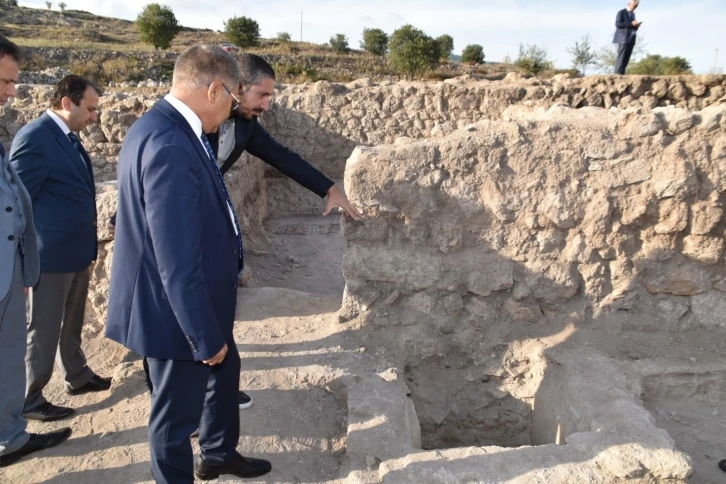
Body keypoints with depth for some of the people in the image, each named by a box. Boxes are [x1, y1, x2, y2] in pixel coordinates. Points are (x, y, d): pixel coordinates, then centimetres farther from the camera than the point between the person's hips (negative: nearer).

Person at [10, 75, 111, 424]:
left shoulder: (68, 136, 9)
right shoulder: (34, 137, -17)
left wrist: (88, 246, 15)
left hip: (76, 251, 8)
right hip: (51, 255, -8)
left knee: (71, 325, 23)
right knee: (42, 330, 6)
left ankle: (77, 377, 40)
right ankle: (29, 399, 22)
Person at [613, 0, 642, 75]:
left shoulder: (633, 14, 22)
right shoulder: (621, 12, -1)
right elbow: (618, 24, -13)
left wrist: (636, 25, 3)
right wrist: (631, 24, -16)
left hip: (631, 39, 8)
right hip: (623, 38, -8)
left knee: (626, 59, 2)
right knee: (621, 58, -13)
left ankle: (621, 74, 2)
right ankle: (618, 74, -15)